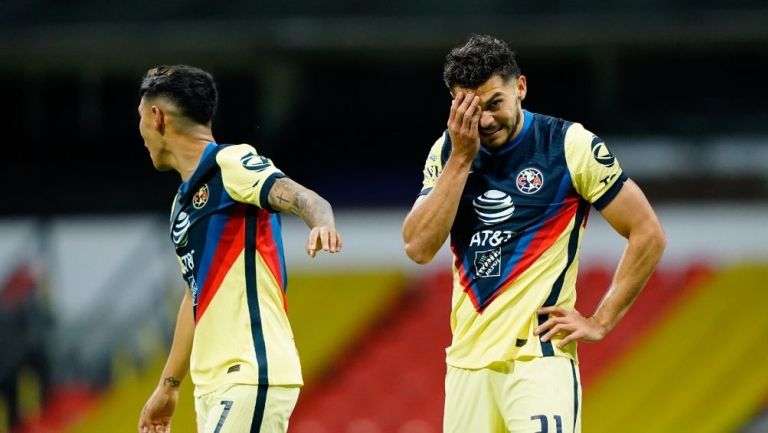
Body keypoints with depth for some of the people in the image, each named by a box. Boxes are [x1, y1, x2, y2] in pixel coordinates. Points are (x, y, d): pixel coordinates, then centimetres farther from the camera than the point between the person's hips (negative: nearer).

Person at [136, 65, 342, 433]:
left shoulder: (231, 163, -7)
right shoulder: (184, 201, 20)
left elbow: (305, 199, -23)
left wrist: (321, 224, -47)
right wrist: (168, 385, 31)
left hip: (252, 377, -9)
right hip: (211, 385, 9)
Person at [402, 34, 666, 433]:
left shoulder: (569, 145, -5)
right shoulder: (447, 151, 8)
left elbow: (648, 235, -2)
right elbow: (419, 248, -4)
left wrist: (600, 322, -5)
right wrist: (461, 158, -8)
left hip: (538, 355, -5)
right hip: (467, 356, 5)